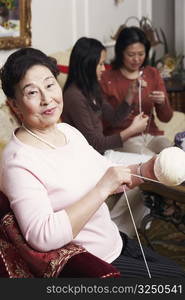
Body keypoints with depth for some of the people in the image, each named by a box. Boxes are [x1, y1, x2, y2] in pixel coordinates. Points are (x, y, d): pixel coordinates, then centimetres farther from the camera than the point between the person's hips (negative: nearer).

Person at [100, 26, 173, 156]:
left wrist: (162, 103, -13)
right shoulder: (107, 78, -4)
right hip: (122, 138, -4)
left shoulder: (152, 73, 9)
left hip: (151, 134, 4)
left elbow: (166, 118, 8)